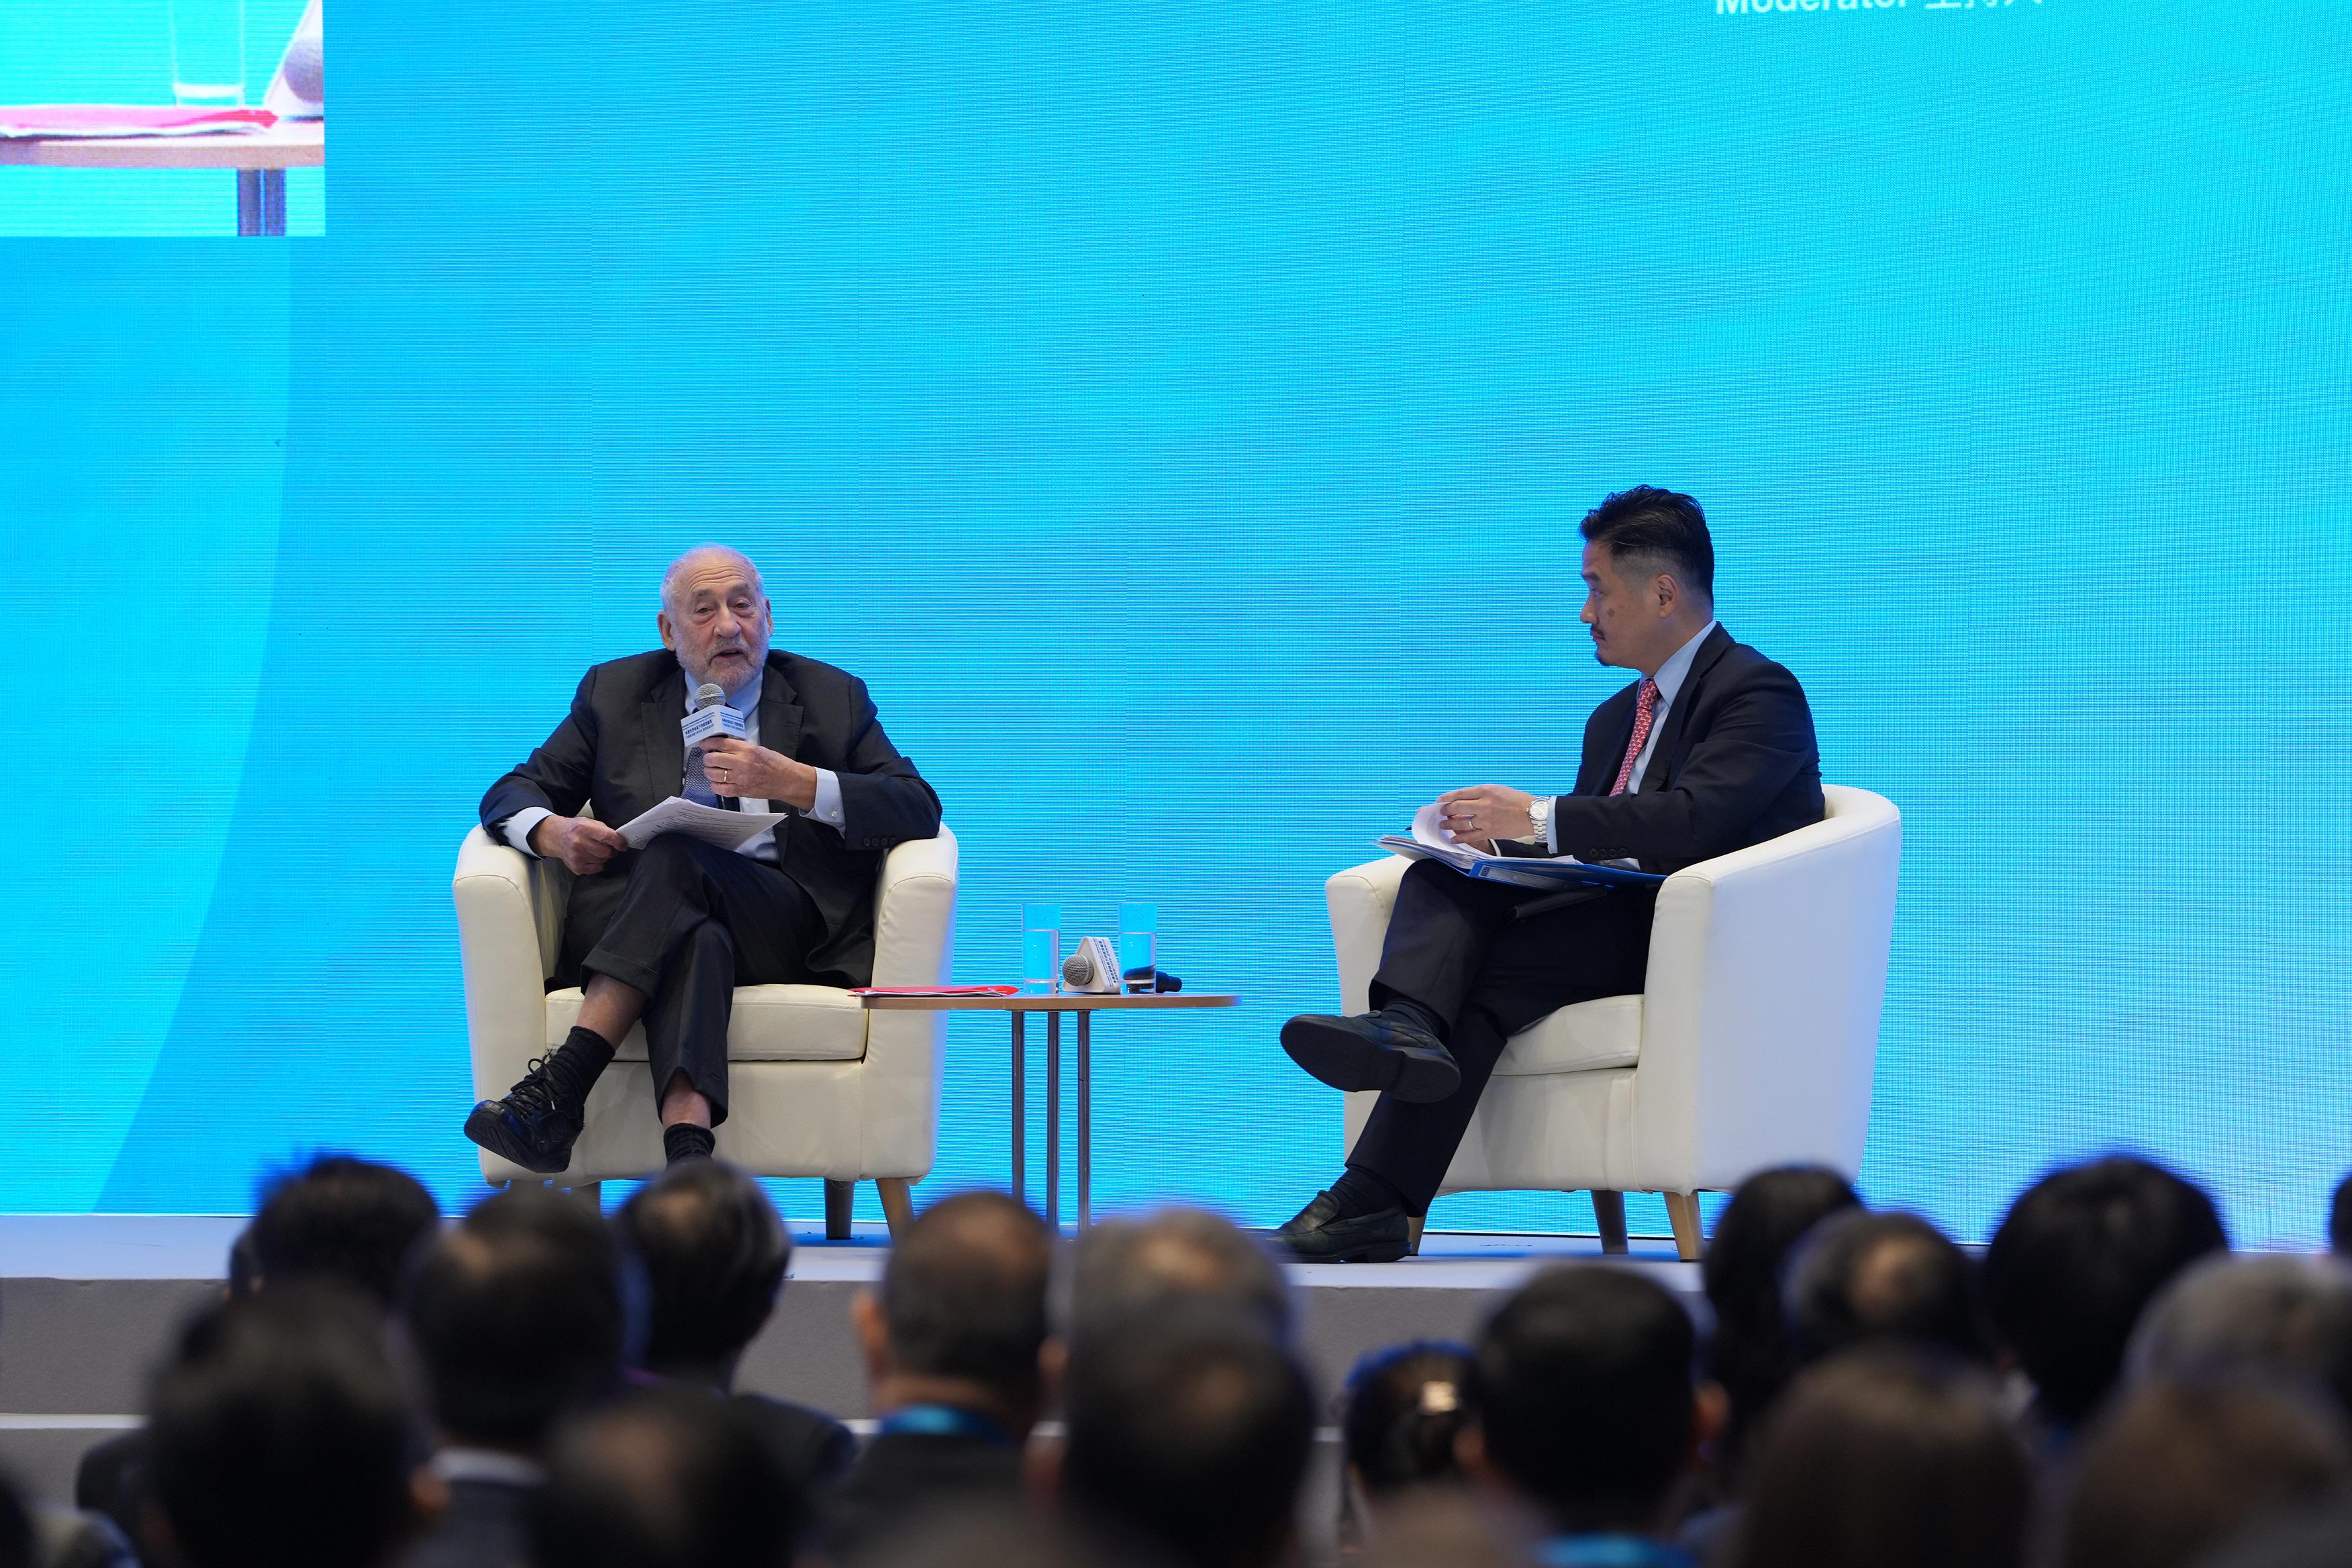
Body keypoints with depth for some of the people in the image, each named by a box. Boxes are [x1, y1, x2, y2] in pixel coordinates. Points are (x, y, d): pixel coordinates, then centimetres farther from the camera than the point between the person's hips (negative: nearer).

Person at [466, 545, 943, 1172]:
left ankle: (559, 1085, -45)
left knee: (676, 858, -33)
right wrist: (552, 832, -8)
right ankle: (689, 1155, -59)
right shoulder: (615, 692, 21)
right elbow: (515, 794, 18)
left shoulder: (832, 698, 17)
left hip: (788, 930, -1)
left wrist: (791, 782, -12)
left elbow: (919, 810, 4)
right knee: (695, 939, -38)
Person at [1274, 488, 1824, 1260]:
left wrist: (1538, 818, -21)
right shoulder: (1615, 717, 27)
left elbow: (1691, 821, -20)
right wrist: (1500, 832, -2)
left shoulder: (1760, 692, -4)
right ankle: (1405, 1026, -48)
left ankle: (1375, 1202, -31)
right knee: (1437, 880, -19)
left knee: (1489, 966, -30)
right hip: (1609, 921, 8)